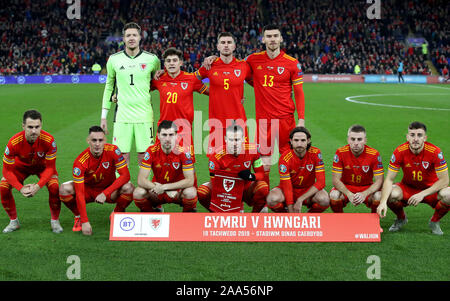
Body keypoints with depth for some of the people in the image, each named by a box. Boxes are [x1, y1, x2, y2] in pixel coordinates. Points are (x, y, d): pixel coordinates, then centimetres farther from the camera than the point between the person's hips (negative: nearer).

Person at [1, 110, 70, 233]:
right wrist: (20, 188, -37)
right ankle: (13, 221, 1)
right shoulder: (14, 142, -34)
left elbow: (50, 167, -24)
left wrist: (38, 186, -38)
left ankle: (55, 221, -4)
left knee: (54, 187, -28)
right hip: (21, 165, 1)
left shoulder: (48, 140, -34)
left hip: (42, 166, -1)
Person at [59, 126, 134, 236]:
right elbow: (79, 193, -28)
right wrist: (85, 221, -34)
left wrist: (105, 193, -34)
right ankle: (79, 217, 1)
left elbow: (125, 175, -24)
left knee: (128, 188, -30)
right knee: (64, 189, -28)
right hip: (88, 189, 0)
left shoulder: (112, 151, -22)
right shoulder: (80, 161, -25)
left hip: (109, 190, 1)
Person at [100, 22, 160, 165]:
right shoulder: (114, 59, 5)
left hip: (144, 116, 0)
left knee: (144, 158, 1)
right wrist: (103, 116, 12)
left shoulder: (151, 59, 3)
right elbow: (109, 87, 15)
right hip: (122, 116, 0)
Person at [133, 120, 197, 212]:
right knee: (138, 193, -27)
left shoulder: (183, 152, -17)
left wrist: (164, 187, -28)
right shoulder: (151, 151, -14)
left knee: (190, 192, -34)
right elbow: (141, 180, -17)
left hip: (178, 191, -1)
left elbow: (190, 180, -20)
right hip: (158, 191, 1)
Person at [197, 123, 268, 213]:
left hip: (245, 189, 0)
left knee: (263, 188, -30)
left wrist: (252, 176, -33)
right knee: (202, 192, -26)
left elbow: (261, 173, -8)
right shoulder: (217, 156, -21)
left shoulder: (252, 150, -17)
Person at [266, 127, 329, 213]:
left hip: (309, 190, 1)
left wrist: (300, 199, -27)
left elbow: (321, 182, -19)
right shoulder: (285, 159, -20)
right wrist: (292, 212, -27)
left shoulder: (315, 153, -16)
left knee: (324, 200, -33)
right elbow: (287, 187, -21)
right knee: (272, 199, -34)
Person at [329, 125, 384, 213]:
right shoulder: (340, 153, -15)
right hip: (346, 187, 0)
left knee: (378, 196, -31)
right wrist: (349, 194, -33)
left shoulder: (374, 154, -16)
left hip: (367, 188, 0)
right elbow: (336, 179, -15)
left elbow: (379, 181, -16)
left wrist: (364, 194, -34)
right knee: (334, 195, -31)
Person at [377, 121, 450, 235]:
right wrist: (383, 202, -33)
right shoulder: (400, 152, -18)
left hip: (430, 190, -1)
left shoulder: (435, 152, -21)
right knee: (391, 194, -32)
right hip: (408, 188, 1)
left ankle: (435, 221, 0)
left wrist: (422, 194, -28)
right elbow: (389, 179, -17)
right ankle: (401, 219, 4)